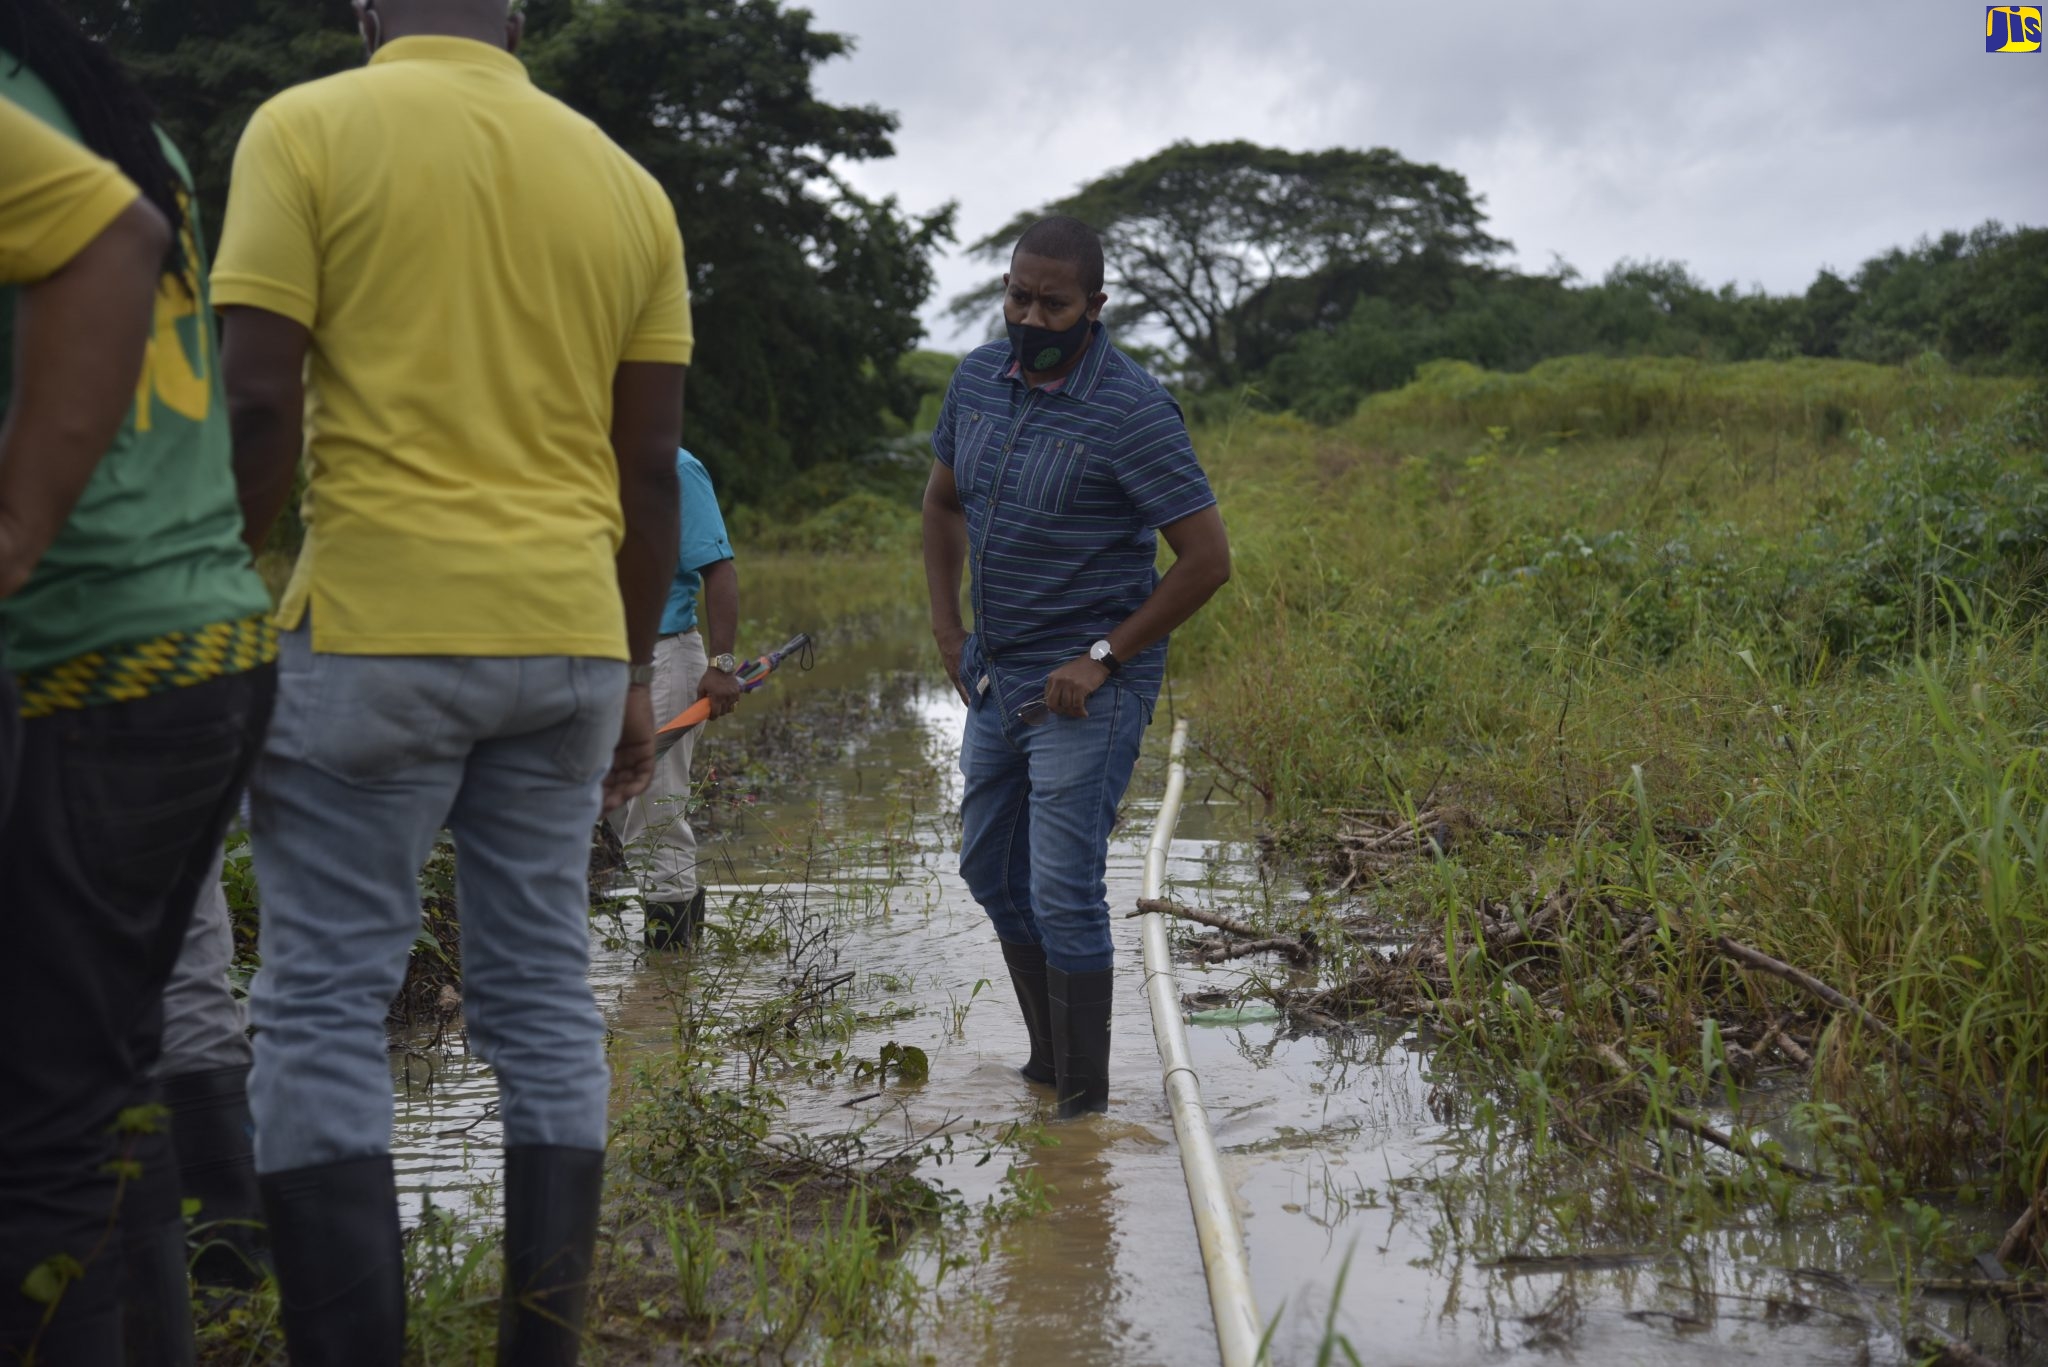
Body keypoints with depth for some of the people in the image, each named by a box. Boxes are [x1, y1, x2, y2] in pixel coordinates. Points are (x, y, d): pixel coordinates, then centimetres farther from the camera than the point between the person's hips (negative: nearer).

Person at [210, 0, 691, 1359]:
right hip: (569, 639, 4)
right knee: (545, 1000, 11)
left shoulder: (307, 130, -1)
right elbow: (651, 467, 10)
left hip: (373, 631, -4)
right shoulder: (623, 180, 11)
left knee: (322, 1009, 3)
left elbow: (259, 406, -10)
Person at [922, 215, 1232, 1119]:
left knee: (1063, 890, -8)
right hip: (995, 676, 8)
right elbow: (943, 501, 19)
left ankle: (1084, 1100, 5)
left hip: (1085, 690, -8)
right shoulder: (978, 380, 2)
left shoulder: (1133, 412, -18)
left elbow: (1208, 558, -18)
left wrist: (1102, 658, -17)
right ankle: (1050, 1056, 34)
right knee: (989, 869, 16)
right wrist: (946, 624, 9)